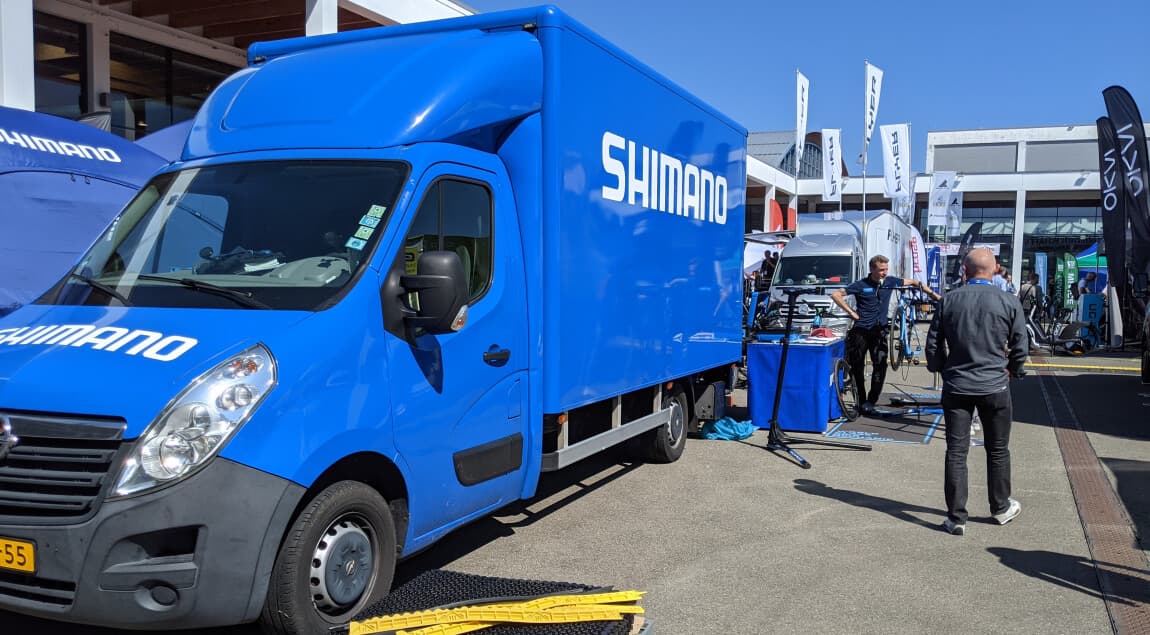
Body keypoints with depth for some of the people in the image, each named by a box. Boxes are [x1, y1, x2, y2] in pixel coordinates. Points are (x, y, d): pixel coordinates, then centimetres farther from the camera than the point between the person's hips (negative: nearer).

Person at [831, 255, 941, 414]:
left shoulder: (890, 281, 3)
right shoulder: (861, 285, -6)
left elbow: (914, 283, 15)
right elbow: (836, 295, -4)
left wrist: (935, 295, 12)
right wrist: (851, 312, -8)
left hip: (879, 330, 2)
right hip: (860, 330, -2)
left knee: (880, 365, -11)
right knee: (857, 366, 0)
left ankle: (870, 401, -6)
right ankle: (861, 400, 14)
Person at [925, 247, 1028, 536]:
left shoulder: (949, 301, -3)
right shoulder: (1009, 303, -5)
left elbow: (933, 344, 2)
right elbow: (1020, 348, 1)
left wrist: (939, 369, 19)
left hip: (956, 386, 0)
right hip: (994, 386, 0)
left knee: (956, 452, 4)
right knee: (998, 450, 16)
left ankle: (956, 517, 7)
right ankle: (1001, 508, 31)